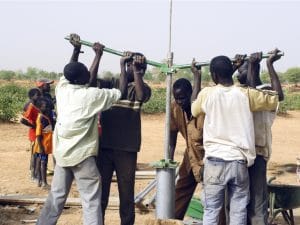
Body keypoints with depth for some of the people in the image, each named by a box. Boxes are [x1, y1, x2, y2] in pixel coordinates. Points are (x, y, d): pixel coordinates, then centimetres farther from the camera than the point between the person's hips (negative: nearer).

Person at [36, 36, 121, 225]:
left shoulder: (62, 88, 1)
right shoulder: (92, 95, -14)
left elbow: (69, 74, 23)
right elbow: (120, 92, -2)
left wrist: (76, 50, 29)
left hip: (62, 152, 7)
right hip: (82, 154, -7)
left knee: (57, 196, 17)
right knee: (92, 200, -4)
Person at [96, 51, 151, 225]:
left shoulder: (143, 88, 0)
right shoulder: (112, 83, 7)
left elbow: (141, 96, -22)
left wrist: (135, 68, -20)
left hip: (127, 148, -2)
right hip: (105, 145, 2)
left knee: (126, 192, 6)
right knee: (100, 190, 9)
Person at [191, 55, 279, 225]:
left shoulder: (207, 94, -4)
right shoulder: (246, 94, -3)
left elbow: (194, 111, 18)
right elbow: (276, 99, 12)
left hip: (215, 161, 0)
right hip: (240, 161, 1)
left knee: (211, 210, 7)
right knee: (239, 211, 7)